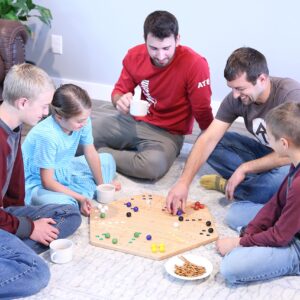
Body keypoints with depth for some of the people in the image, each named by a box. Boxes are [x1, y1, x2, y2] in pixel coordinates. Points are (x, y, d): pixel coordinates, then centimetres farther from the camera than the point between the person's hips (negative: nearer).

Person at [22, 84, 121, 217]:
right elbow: (47, 182, -27)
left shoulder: (83, 121, -16)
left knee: (107, 160, 13)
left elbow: (91, 154, -1)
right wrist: (81, 198, -29)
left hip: (62, 171, 9)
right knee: (65, 204, -39)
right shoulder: (46, 135, -33)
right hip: (38, 183, -8)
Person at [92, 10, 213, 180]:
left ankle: (100, 154, -11)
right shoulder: (135, 56, -7)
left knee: (153, 166, -36)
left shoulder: (195, 64, -22)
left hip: (168, 133, -3)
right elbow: (119, 90, 6)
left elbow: (202, 112, -14)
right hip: (134, 122, 4)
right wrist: (120, 100, -18)